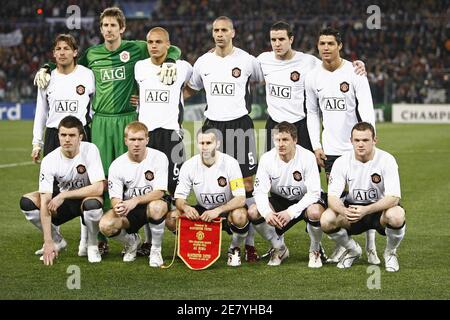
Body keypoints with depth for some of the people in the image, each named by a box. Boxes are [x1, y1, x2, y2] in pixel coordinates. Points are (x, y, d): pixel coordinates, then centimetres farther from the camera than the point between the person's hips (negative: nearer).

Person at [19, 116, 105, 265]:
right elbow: (45, 202, -23)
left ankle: (92, 245, -8)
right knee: (26, 202, -19)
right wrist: (48, 242, -31)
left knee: (92, 203, -39)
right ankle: (57, 241, 2)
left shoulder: (90, 150, -23)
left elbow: (98, 188, -30)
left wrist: (64, 195, -30)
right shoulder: (50, 160, -19)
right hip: (63, 203, 3)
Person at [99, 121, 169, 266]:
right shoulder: (117, 165, -6)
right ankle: (132, 241, 10)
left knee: (157, 206, -40)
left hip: (151, 204, -2)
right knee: (106, 225, -28)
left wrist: (135, 201, -34)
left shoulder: (159, 158, -12)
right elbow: (115, 198, -8)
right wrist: (117, 207, -35)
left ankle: (156, 249, -11)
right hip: (128, 211, 2)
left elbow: (159, 192, -18)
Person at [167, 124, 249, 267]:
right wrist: (186, 207, -31)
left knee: (240, 216, -39)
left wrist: (218, 211, -39)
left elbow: (241, 199, -24)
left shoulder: (229, 163, -18)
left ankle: (234, 249, -6)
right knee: (171, 218, -22)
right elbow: (179, 198, -6)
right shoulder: (189, 166, -9)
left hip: (227, 211, -3)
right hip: (202, 212, 3)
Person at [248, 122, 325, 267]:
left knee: (316, 212, -38)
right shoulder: (267, 159, -14)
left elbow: (314, 192, -24)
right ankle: (279, 249, 3)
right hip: (279, 201, 3)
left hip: (304, 200, -3)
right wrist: (267, 212, -36)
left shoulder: (307, 157, -23)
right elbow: (260, 191, -14)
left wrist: (291, 212, -36)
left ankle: (315, 251, -5)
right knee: (253, 212, -24)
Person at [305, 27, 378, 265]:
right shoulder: (312, 77, 4)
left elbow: (366, 108, -11)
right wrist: (316, 146, 4)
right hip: (330, 148, 3)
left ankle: (371, 247, 8)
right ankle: (341, 245, 14)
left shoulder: (354, 73, -8)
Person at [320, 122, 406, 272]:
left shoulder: (386, 160, -17)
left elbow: (393, 197, -25)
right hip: (352, 207, 2)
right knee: (326, 220, -26)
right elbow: (332, 197, -15)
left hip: (380, 209, -2)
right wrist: (344, 211, -39)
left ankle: (390, 252, -2)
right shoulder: (342, 162, -10)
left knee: (397, 215, -37)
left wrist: (366, 210, -40)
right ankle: (353, 250, 6)